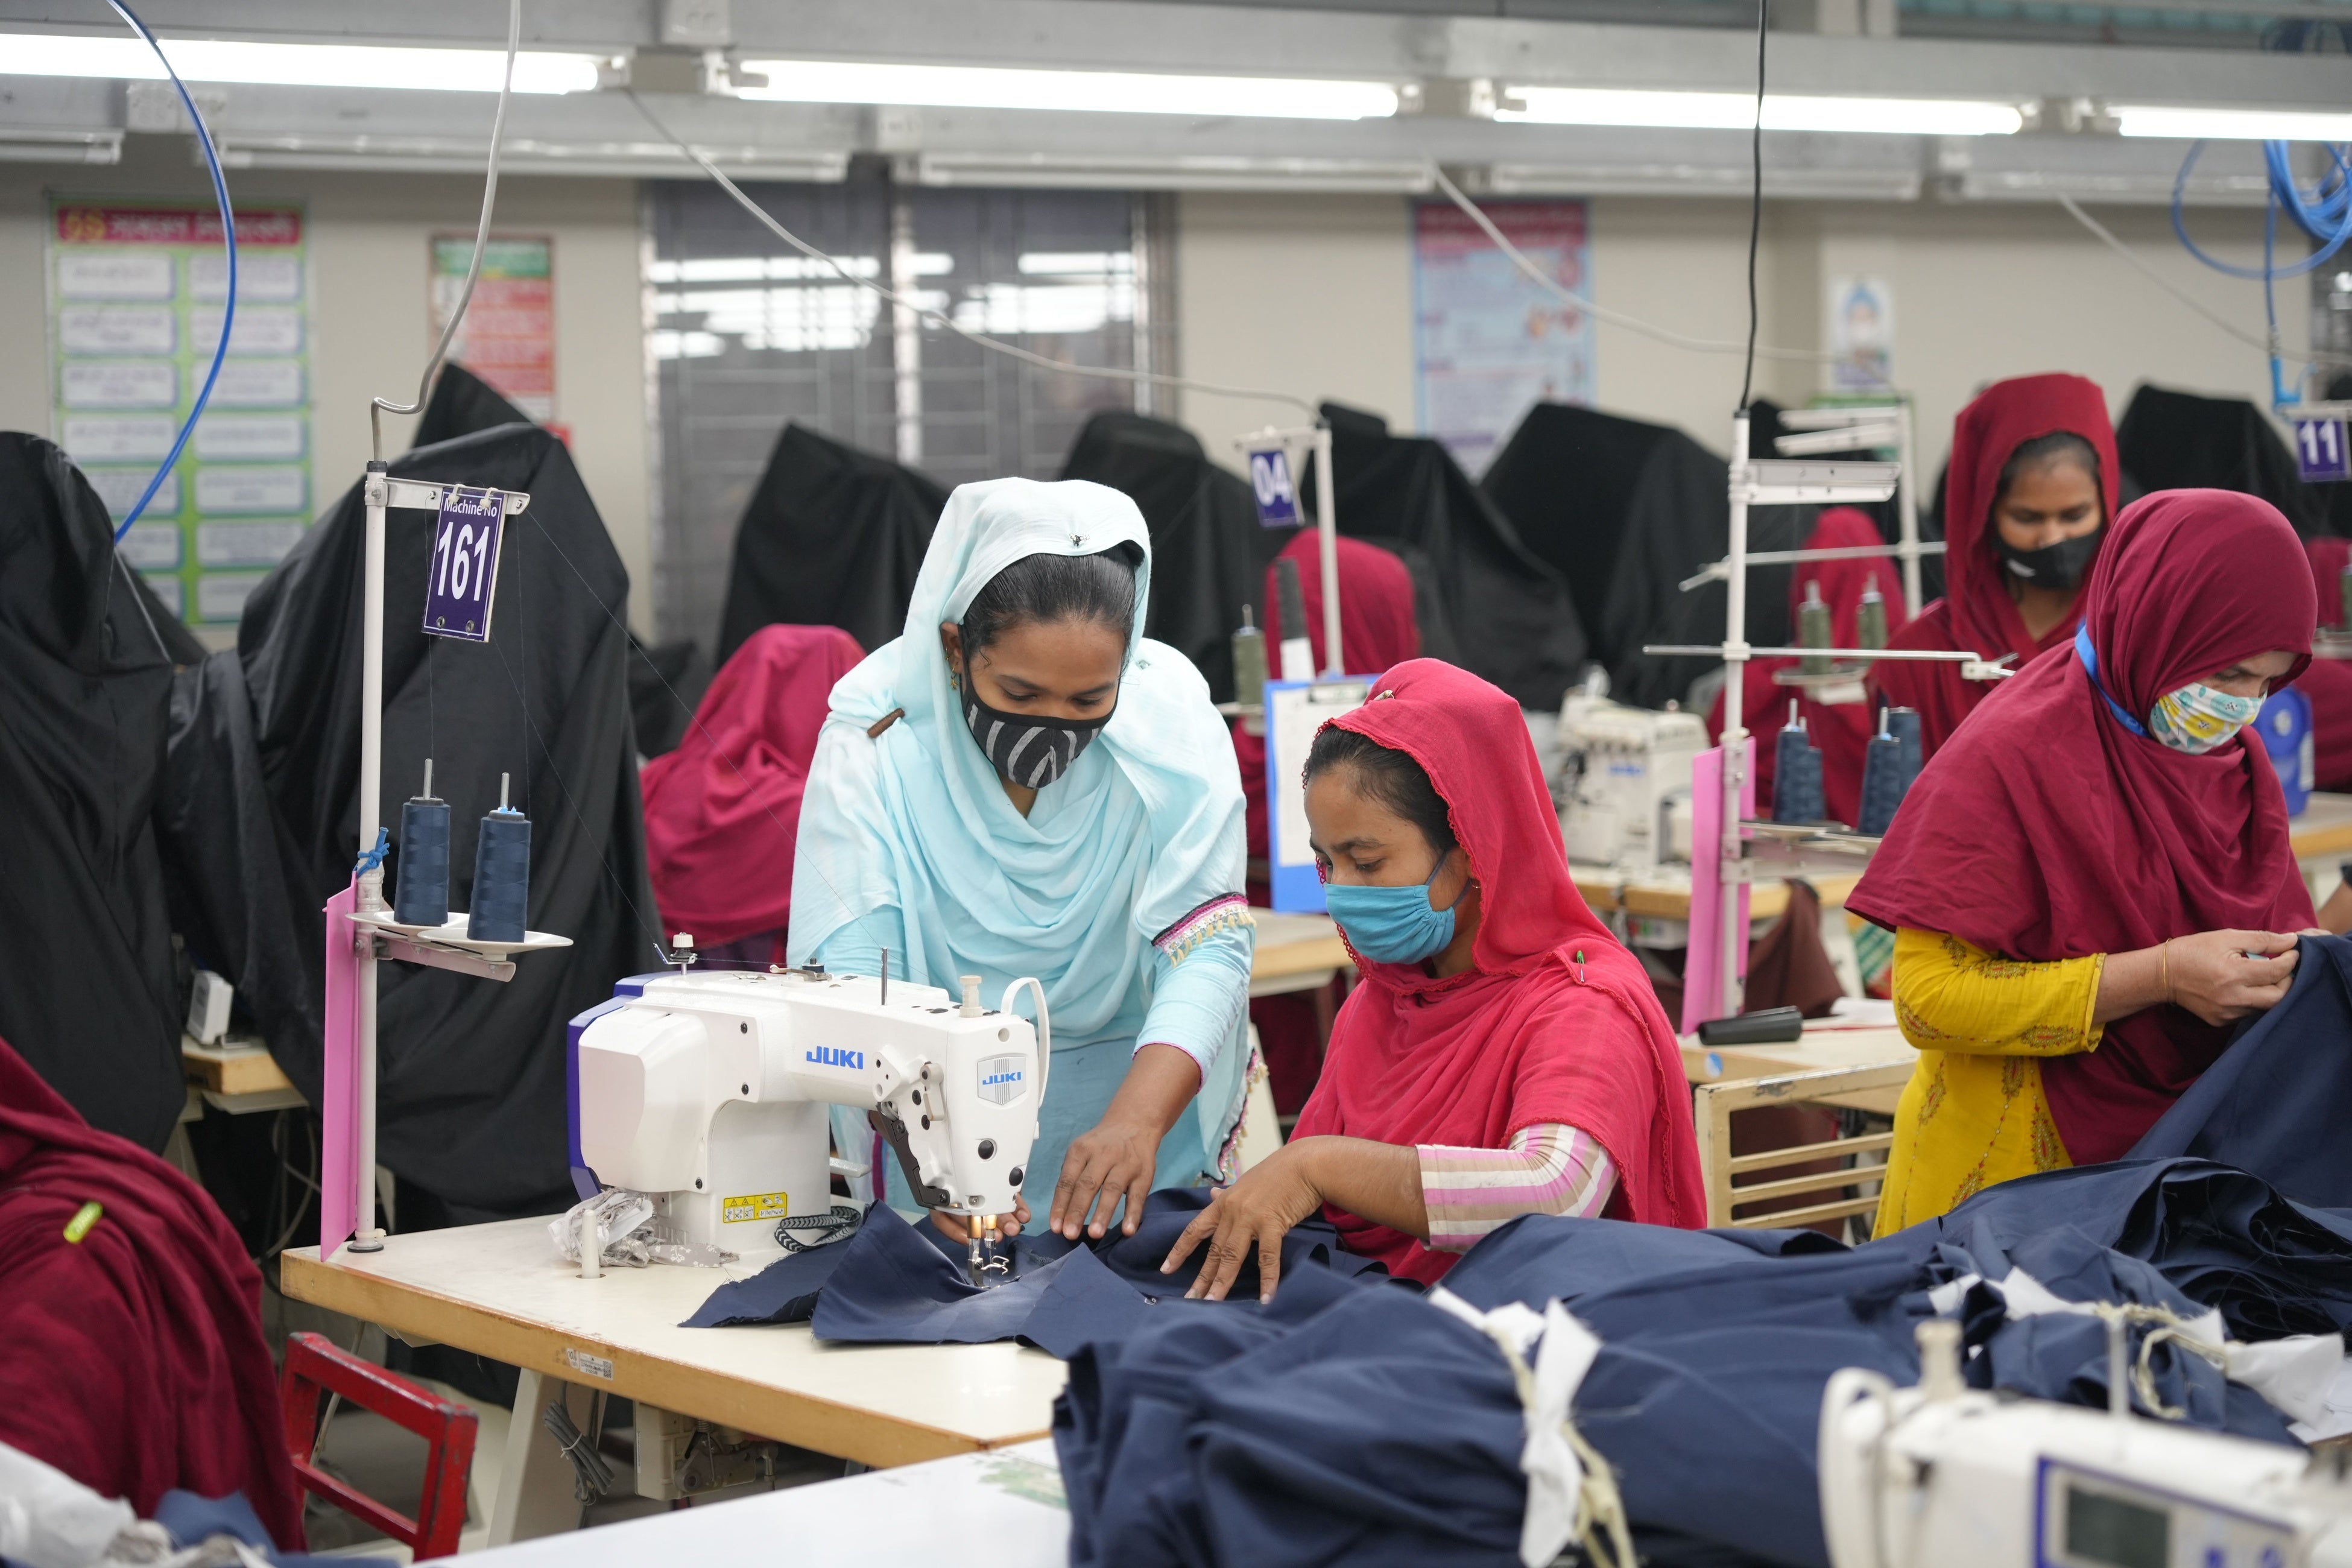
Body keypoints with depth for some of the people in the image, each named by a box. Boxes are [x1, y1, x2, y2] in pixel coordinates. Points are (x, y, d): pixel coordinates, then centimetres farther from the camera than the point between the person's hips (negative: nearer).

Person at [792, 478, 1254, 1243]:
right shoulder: (875, 741, -17)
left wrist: (1136, 1119, -36)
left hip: (1140, 1079, 1)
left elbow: (1207, 943, -18)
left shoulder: (1171, 714, -14)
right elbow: (849, 973, -23)